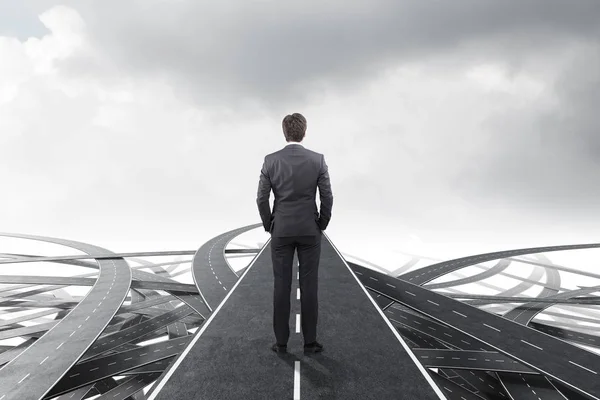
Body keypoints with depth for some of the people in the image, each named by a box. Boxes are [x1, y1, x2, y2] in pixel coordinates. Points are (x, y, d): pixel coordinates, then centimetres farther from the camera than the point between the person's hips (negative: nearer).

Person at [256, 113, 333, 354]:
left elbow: (262, 198, -3)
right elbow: (327, 197, -4)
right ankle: (310, 341, 10)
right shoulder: (318, 160, -6)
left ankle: (281, 341, 11)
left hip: (281, 231, 1)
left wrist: (269, 226, 11)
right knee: (309, 286, 5)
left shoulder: (271, 160, -5)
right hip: (309, 230, 0)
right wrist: (322, 225, 10)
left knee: (281, 286, 6)